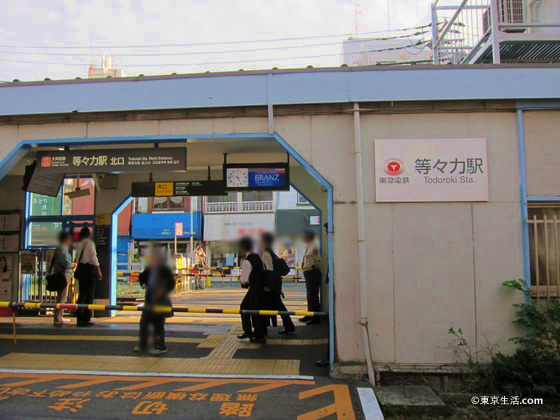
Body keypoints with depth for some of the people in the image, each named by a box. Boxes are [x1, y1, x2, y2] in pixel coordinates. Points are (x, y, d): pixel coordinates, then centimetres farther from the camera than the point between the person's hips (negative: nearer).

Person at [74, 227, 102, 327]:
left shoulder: (79, 244, 10)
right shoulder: (90, 243, -8)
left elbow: (77, 258, 12)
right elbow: (94, 258, -10)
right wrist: (99, 271, -6)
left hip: (80, 269, 6)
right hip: (90, 269, -6)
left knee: (81, 294, 10)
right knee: (90, 295, -1)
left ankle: (79, 319, 13)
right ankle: (86, 319, -1)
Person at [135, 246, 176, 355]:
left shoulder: (165, 270, -14)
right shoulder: (149, 269, 5)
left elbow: (172, 284, -15)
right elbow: (142, 277, 22)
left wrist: (164, 291, -25)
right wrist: (144, 284, 4)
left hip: (160, 301, -7)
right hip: (149, 301, 7)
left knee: (158, 324, 0)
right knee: (144, 322, 10)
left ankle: (161, 347, 11)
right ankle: (142, 345, 23)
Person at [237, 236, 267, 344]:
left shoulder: (246, 261, -20)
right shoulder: (257, 257, 6)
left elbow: (244, 279, -22)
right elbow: (262, 271, 14)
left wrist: (240, 280, 0)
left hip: (254, 289, -9)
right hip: (261, 286, 9)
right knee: (244, 306, 19)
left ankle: (259, 337, 12)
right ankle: (248, 331, 26)